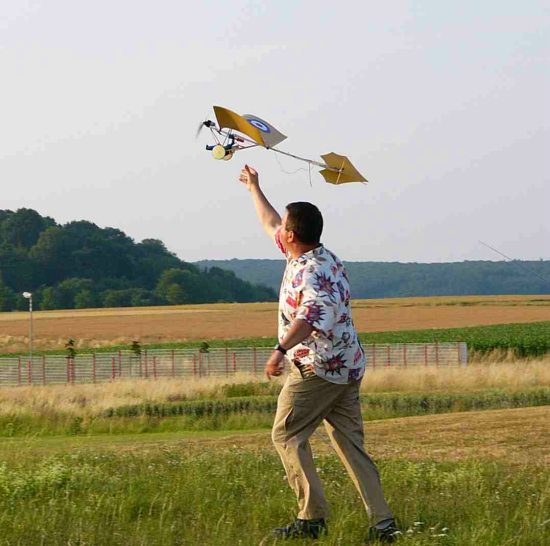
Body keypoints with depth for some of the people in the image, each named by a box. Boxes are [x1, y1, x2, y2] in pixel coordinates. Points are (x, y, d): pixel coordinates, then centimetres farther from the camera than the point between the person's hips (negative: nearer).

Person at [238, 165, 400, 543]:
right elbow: (270, 224, 31)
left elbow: (313, 313, -38)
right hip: (348, 367, 9)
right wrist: (254, 189, 42)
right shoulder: (325, 258, 13)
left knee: (287, 436, 0)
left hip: (317, 367, -9)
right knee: (351, 443, 7)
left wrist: (281, 349, -47)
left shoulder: (307, 271, -16)